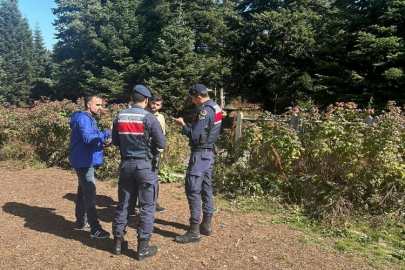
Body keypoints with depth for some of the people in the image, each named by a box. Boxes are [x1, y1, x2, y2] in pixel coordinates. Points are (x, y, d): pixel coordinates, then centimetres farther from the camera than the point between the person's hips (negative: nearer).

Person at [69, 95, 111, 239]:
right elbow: (88, 138, -28)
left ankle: (81, 221, 30)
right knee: (90, 193, -9)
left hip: (85, 161, 11)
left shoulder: (89, 119, 17)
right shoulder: (83, 118, -15)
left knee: (83, 191, 17)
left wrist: (103, 141, 4)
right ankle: (95, 229, -6)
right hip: (84, 162, -11)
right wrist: (107, 133, -26)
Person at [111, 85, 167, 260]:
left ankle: (118, 242, 27)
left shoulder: (119, 117, 3)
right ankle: (143, 248, 11)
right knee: (147, 207, 5)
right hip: (145, 165, -5)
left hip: (126, 164, 5)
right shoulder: (149, 118, -13)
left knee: (123, 203, 16)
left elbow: (115, 142, 12)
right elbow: (162, 144, -9)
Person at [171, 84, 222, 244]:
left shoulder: (204, 110, -19)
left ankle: (194, 232, 0)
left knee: (193, 190, -5)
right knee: (206, 188, 15)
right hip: (209, 153, 10)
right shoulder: (215, 107, 11)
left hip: (200, 154, -10)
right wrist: (186, 125, 7)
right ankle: (206, 225, 24)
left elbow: (195, 135, -21)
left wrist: (182, 125, -7)